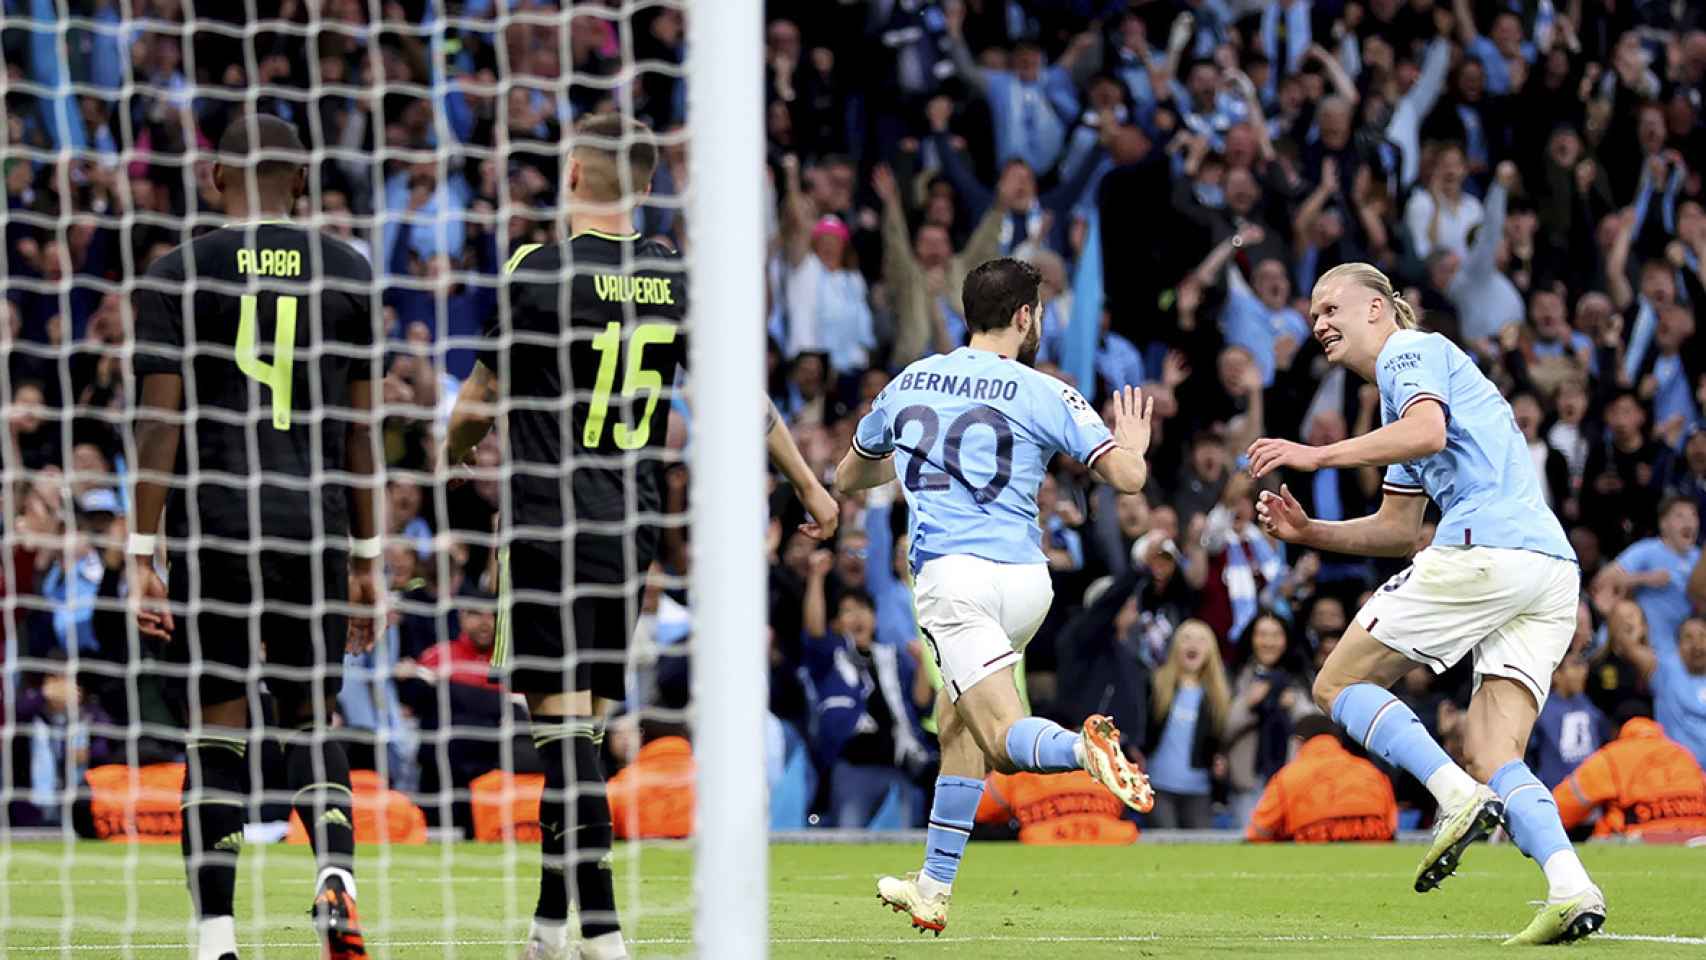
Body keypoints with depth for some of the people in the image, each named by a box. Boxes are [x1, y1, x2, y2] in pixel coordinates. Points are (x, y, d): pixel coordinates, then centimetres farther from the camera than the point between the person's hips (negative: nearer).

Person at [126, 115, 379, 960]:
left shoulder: (179, 275, -1)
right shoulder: (344, 273, 8)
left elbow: (158, 423, -5)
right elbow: (360, 426, 10)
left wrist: (141, 555, -3)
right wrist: (366, 558, 16)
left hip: (212, 525, -2)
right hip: (314, 525, 2)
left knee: (217, 733, 3)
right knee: (310, 719, 13)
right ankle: (336, 872, -14)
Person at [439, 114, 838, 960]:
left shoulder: (541, 272, -9)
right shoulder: (676, 279, 5)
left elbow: (482, 398, 0)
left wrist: (454, 447, 23)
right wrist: (810, 485, 24)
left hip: (547, 526, -5)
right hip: (631, 526, 5)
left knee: (563, 726, -8)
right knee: (583, 729, 14)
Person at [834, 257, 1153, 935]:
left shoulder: (908, 385, 13)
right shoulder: (1043, 393, 4)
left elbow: (848, 478, 29)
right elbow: (1127, 477, -2)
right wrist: (1133, 445, 22)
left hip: (951, 575, -1)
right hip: (1026, 576, 1)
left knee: (1006, 738, -12)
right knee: (955, 722, 20)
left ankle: (1082, 749, -48)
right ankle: (932, 891, 19)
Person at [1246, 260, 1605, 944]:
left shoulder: (1411, 350, 6)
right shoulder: (1402, 394, 34)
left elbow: (1428, 431, -16)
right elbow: (1399, 530, 35)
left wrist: (1318, 455, -15)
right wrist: (1307, 531, 25)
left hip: (1485, 548, -9)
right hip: (1553, 571, 9)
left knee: (1338, 683, 1)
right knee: (1492, 756, 1)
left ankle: (1458, 796, -19)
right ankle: (1571, 889, -22)